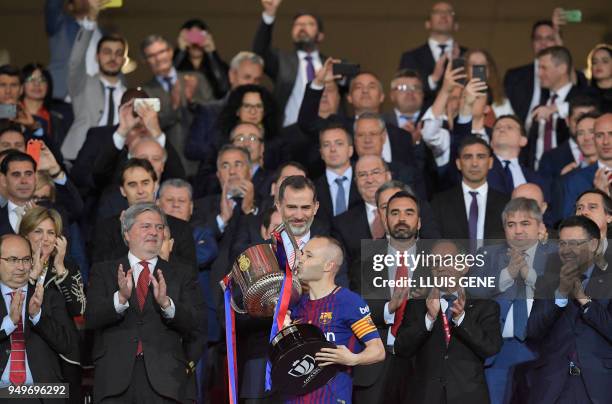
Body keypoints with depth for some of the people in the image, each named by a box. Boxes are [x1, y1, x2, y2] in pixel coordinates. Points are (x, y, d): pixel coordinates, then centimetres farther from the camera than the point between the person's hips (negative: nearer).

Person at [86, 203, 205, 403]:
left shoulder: (182, 275, 11)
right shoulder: (103, 272, 11)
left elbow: (197, 326, 0)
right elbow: (91, 318, -2)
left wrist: (165, 302, -17)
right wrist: (121, 297, -19)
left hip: (165, 380, 0)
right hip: (116, 378, 0)